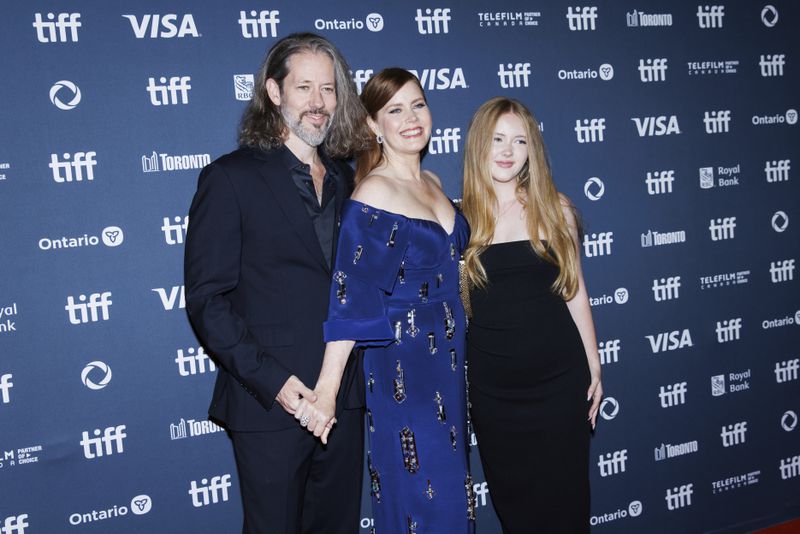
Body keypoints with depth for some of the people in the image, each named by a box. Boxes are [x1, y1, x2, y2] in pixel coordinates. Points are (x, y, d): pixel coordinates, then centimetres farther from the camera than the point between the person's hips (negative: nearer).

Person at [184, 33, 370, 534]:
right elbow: (207, 298, -11)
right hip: (270, 404, -5)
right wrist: (270, 380, -18)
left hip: (345, 400, 5)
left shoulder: (344, 179, 11)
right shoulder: (232, 177, -7)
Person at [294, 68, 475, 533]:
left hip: (448, 357, 8)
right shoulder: (374, 192, -16)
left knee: (452, 491, 18)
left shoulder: (432, 183, 7)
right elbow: (350, 299, -23)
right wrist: (327, 390, -27)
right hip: (403, 367, -8)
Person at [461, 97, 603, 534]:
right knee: (513, 497, 13)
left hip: (559, 377, 1)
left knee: (564, 497, 9)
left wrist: (594, 367, 8)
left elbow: (574, 292, 7)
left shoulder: (554, 208, 1)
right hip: (493, 386, 0)